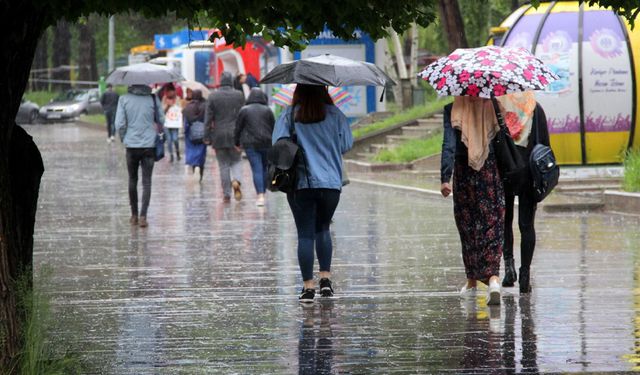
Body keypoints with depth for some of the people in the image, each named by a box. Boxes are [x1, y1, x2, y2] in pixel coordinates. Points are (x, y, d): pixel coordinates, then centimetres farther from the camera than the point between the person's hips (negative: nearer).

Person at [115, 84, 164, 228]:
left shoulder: (124, 99, -5)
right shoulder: (153, 99, -4)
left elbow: (119, 124, -7)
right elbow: (161, 120, 3)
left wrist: (124, 139, 9)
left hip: (131, 146, 1)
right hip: (149, 145, 0)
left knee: (132, 180, 15)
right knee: (146, 181, 1)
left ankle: (134, 215, 20)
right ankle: (143, 216, -10)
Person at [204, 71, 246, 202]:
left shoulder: (213, 96, -4)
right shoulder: (239, 95, -2)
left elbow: (208, 118, -4)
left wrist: (207, 137, 1)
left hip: (219, 136, 0)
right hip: (235, 135, 0)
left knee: (223, 165, 7)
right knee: (236, 161, 14)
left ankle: (226, 194, 6)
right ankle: (236, 180, -16)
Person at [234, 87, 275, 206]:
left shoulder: (244, 110, -1)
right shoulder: (267, 110, 3)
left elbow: (238, 128, 2)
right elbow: (274, 127, 6)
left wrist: (237, 143, 13)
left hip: (251, 144, -2)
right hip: (267, 143, 2)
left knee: (257, 170, -6)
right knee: (264, 168, 14)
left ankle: (260, 196, -16)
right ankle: (262, 193, 18)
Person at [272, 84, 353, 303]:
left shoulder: (289, 116, -2)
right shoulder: (334, 115, -1)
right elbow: (347, 144, 0)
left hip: (300, 184, -1)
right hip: (330, 183, 1)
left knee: (305, 234, 2)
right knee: (322, 229, 20)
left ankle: (308, 286, -3)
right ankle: (325, 277, 9)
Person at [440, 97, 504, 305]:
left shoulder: (452, 110, -7)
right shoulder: (493, 107, -3)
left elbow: (449, 145, -14)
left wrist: (445, 177, -17)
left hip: (464, 173, 0)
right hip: (492, 170, 0)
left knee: (468, 227, 14)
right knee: (493, 226, 0)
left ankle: (472, 282, 23)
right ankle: (493, 278, -21)